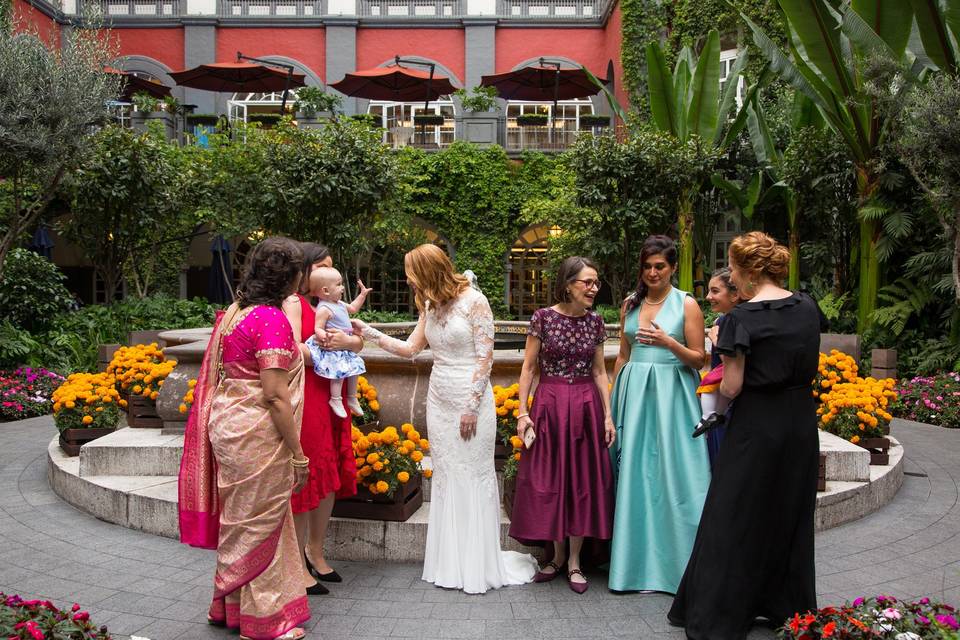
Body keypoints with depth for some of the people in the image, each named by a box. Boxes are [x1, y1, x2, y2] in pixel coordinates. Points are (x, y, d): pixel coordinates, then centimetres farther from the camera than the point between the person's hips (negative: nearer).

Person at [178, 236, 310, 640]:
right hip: (256, 434, -9)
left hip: (227, 423, 9)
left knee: (241, 521, 21)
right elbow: (275, 396, -21)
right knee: (258, 523, 4)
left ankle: (230, 605, 36)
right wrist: (297, 454, -15)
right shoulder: (271, 319, -19)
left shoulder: (235, 311, 8)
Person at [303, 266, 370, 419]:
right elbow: (318, 329, -23)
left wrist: (363, 294, 25)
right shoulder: (324, 309, -20)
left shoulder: (339, 304, 10)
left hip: (345, 348, 10)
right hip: (332, 350, -10)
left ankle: (352, 398, 29)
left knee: (354, 370, 14)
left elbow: (353, 308, 28)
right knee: (339, 372, -18)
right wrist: (324, 336, -44)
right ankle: (336, 400, -6)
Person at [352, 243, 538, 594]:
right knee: (445, 478, 10)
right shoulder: (430, 306, 8)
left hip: (471, 400, -7)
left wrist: (472, 407, -14)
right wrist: (368, 332, 7)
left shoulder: (474, 301, -12)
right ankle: (450, 563, 20)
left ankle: (478, 564, 13)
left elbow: (485, 357, -13)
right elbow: (410, 348, 13)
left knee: (473, 479, 1)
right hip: (439, 400, 7)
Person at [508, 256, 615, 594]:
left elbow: (599, 371, 8)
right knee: (549, 481, 4)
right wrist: (522, 412, -8)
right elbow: (528, 368, -2)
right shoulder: (543, 318, -6)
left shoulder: (595, 321, 4)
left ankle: (574, 562, 17)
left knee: (583, 481, 5)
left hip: (586, 407, 3)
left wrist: (608, 415, 3)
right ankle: (557, 556, 21)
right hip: (548, 405, -2)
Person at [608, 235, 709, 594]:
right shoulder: (630, 304, 11)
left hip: (671, 396, -4)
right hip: (634, 393, 4)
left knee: (672, 474, -4)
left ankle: (677, 563, 7)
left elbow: (698, 359, -1)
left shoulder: (687, 304, -1)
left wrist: (667, 342, -18)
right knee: (636, 474, 5)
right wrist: (613, 401, 13)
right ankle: (641, 562, 14)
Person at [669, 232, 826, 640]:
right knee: (791, 515, 19)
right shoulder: (808, 308, 2)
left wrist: (720, 349, 0)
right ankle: (788, 605, 33)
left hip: (756, 426, -6)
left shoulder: (742, 318, -16)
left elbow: (731, 388, -15)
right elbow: (809, 366, 12)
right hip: (801, 422, 6)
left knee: (734, 519, 5)